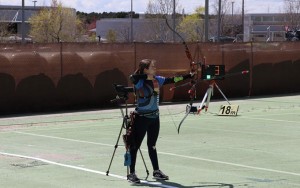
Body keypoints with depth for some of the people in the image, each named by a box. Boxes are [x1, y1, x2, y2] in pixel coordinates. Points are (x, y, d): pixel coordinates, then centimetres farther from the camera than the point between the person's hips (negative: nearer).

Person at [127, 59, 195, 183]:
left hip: (154, 117, 6)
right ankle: (131, 173, 7)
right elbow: (133, 77, -34)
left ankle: (156, 171, 23)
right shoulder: (139, 82, -14)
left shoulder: (157, 80, 3)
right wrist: (148, 76, -36)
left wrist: (190, 75, 5)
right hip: (141, 117, -6)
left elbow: (172, 80, 6)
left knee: (152, 145, 16)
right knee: (135, 145, 0)